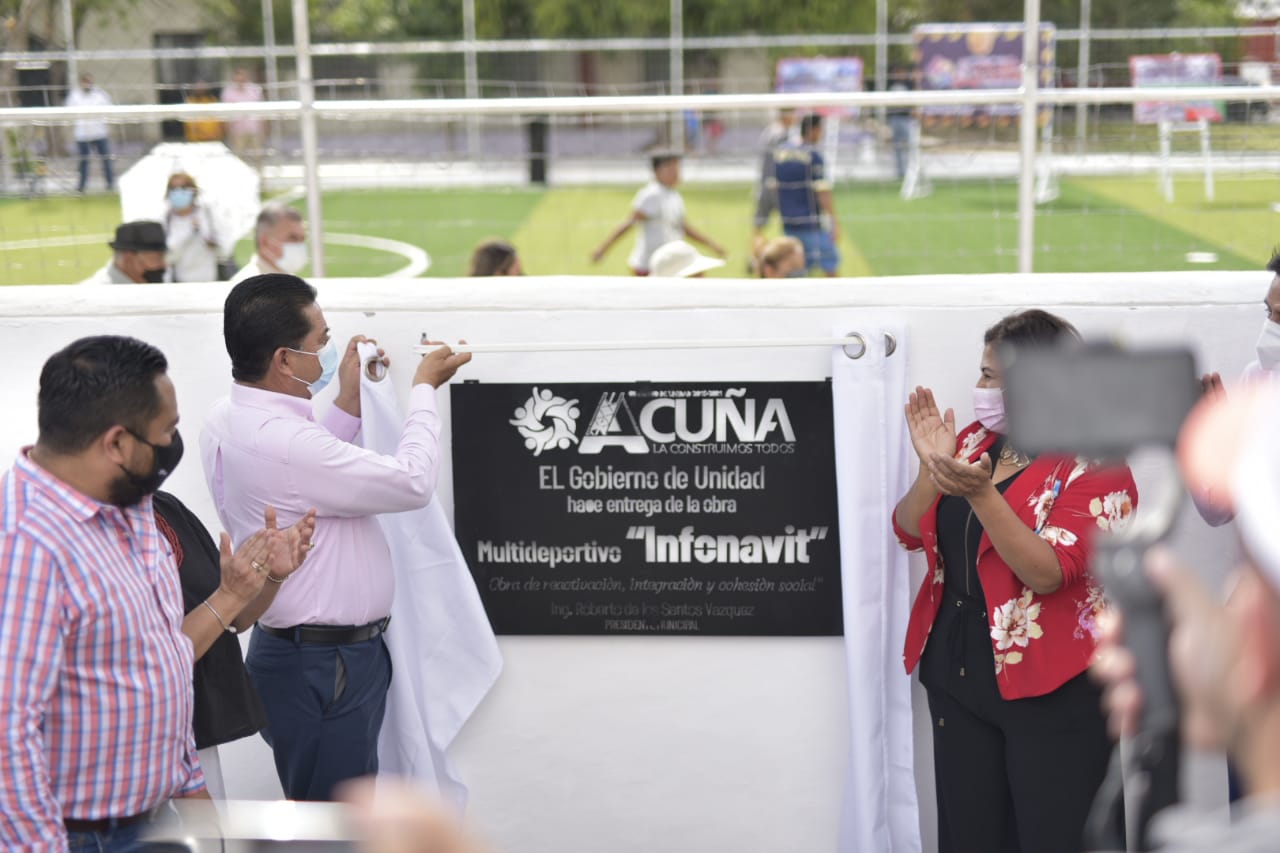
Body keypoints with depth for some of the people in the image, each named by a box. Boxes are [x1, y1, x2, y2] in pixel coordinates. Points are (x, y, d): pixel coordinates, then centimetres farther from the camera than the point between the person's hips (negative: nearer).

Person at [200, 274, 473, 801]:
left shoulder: (229, 420, 3)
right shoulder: (281, 441, -28)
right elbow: (413, 482, -22)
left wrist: (349, 402, 10)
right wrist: (424, 389, -8)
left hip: (295, 651, 10)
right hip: (324, 665, -10)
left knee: (311, 809, 22)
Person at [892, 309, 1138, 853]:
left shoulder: (1094, 466, -12)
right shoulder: (974, 441, 7)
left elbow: (1047, 573, -23)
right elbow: (910, 534, 6)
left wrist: (980, 493, -32)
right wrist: (932, 467, -11)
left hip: (1052, 692, -6)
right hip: (957, 674, 6)